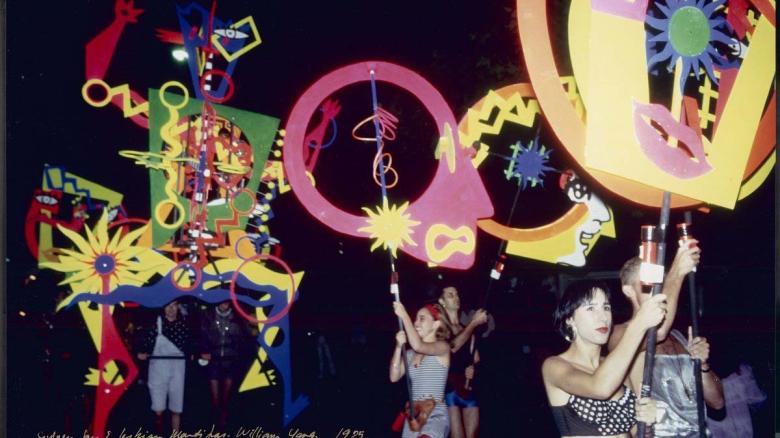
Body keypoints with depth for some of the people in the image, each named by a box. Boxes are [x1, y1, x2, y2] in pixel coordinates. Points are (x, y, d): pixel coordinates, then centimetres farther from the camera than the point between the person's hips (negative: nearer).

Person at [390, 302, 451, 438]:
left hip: (436, 415, -6)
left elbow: (418, 346, -23)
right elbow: (394, 377, 2)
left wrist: (404, 315, -17)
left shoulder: (443, 347, -4)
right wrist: (399, 346, -5)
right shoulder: (410, 353, 12)